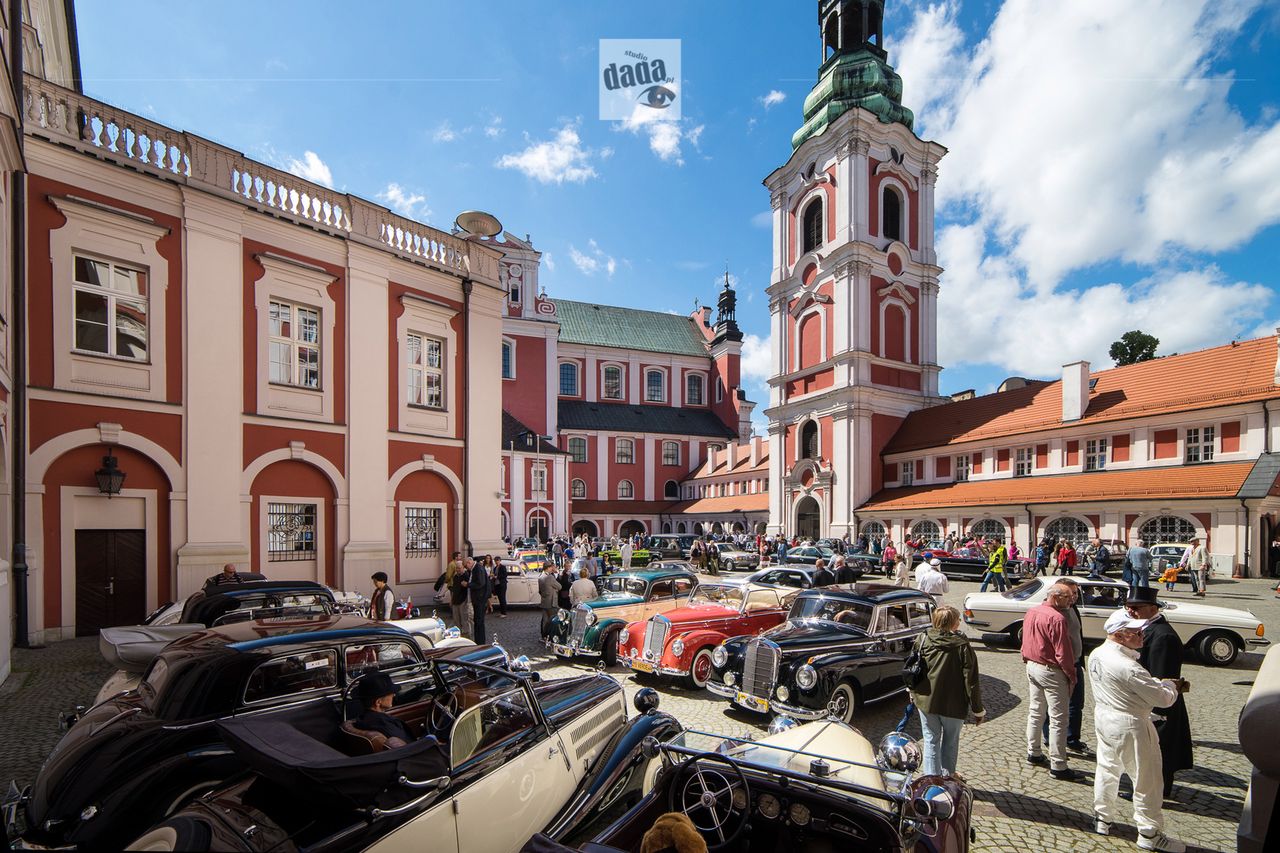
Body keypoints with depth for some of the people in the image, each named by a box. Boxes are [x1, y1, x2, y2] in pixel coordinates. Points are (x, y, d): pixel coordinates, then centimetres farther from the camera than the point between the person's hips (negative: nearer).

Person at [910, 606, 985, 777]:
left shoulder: (923, 640, -8)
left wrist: (913, 693, 18)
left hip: (926, 701, 2)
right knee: (950, 742, 20)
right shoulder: (962, 646, -17)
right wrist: (978, 710, -1)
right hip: (953, 705, -2)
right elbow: (971, 681, -13)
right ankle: (947, 777, 32)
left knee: (931, 741, 14)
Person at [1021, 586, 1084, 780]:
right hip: (1051, 671, -8)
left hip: (1032, 667, 8)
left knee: (1035, 712, 19)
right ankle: (1058, 766, 7)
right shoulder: (1057, 618, -21)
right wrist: (1072, 676, -9)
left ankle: (1033, 753, 30)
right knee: (1058, 720, 1)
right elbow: (1062, 652, -20)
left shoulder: (1031, 612, 5)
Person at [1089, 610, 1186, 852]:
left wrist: (1156, 682, 4)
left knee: (1106, 769, 21)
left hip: (1104, 720, 8)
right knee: (1147, 780, 10)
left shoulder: (1096, 655, -1)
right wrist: (1170, 685, 3)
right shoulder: (1128, 666, -27)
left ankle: (1102, 819, 34)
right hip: (1129, 727, -8)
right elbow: (1163, 698, -18)